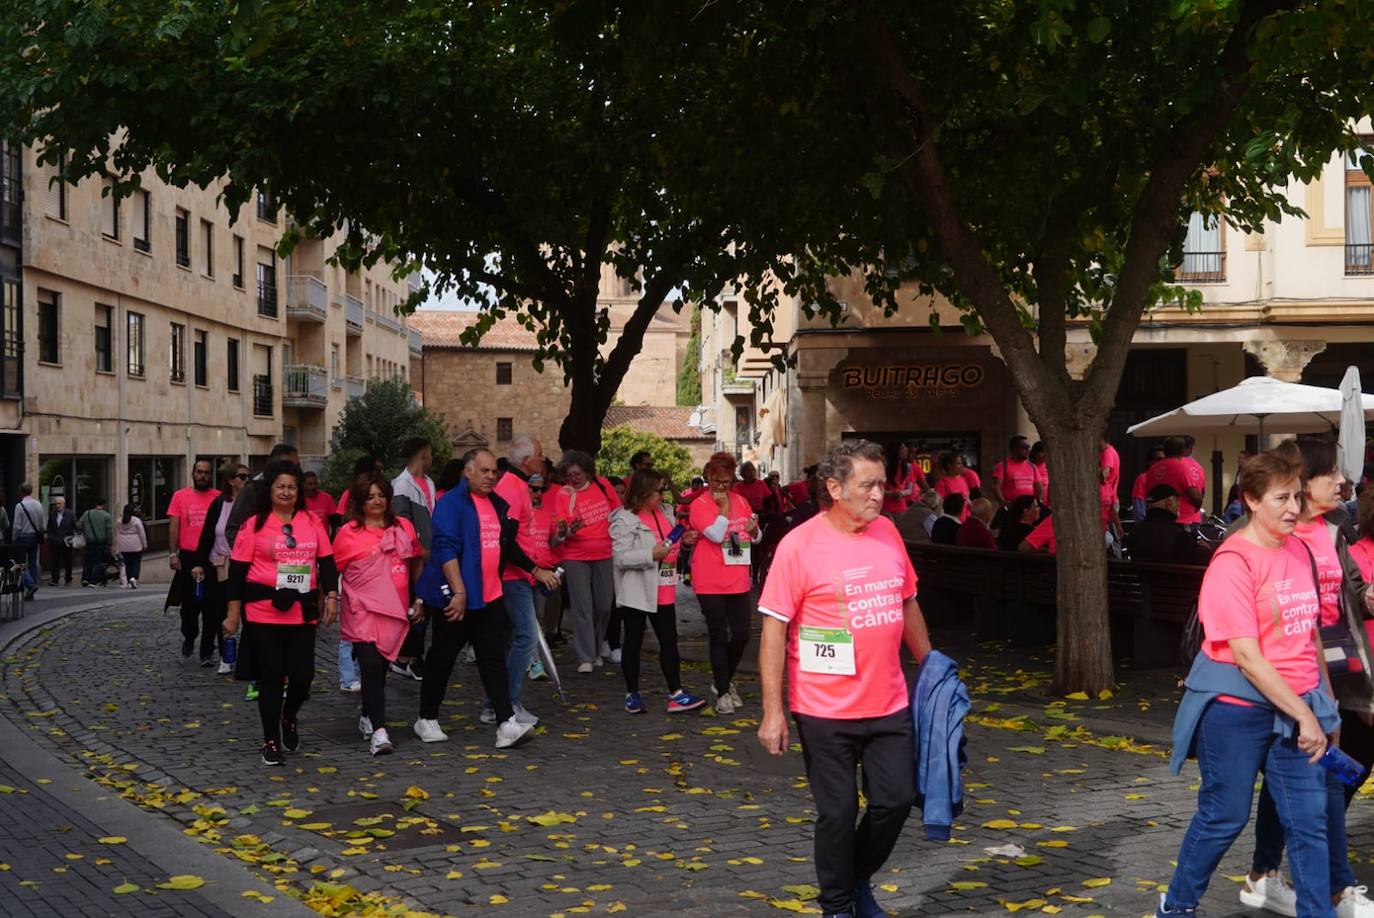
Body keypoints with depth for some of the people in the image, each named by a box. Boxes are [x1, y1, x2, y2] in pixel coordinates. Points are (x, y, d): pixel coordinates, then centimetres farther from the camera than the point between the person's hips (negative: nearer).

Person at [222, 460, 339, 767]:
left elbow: (327, 562, 12)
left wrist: (331, 596, 2)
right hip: (264, 612, -2)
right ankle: (271, 742, 16)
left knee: (303, 675, -1)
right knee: (271, 677, 2)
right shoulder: (254, 524, -1)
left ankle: (289, 718, 31)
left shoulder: (311, 522, 8)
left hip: (303, 611, 2)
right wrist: (233, 613, -3)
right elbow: (238, 569, 0)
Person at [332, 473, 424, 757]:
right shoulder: (347, 533, -3)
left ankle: (368, 718, 33)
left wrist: (419, 600, 12)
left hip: (395, 611, 4)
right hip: (363, 613, -4)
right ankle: (378, 731, -15)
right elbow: (333, 571, 3)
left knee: (381, 669, 14)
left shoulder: (403, 527, 7)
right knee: (372, 668, -13)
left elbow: (417, 564, 16)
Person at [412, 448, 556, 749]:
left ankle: (506, 724, -6)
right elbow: (446, 549, -19)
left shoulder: (498, 504, 13)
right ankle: (427, 719, 22)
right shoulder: (451, 503, -10)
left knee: (494, 659, -1)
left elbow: (508, 546, 26)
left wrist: (537, 571, 25)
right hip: (454, 598, -6)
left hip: (490, 597, 6)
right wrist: (459, 592, -25)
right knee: (442, 658, 7)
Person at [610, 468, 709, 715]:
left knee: (669, 641, 3)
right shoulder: (625, 519, -13)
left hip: (663, 592, 7)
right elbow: (621, 557, -20)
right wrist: (652, 554, -27)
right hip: (637, 592, -7)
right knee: (633, 642, 5)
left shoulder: (663, 512, 11)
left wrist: (681, 541, 6)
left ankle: (676, 694, 3)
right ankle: (632, 694, 15)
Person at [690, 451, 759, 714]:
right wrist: (723, 508, -14)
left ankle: (722, 681, 26)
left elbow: (754, 537, 19)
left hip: (738, 581, 5)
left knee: (741, 634, 4)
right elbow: (716, 535, -21)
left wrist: (753, 529, -3)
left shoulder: (741, 501, 9)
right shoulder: (699, 505, -7)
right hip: (710, 584, -5)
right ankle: (723, 692, 11)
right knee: (719, 637, 1)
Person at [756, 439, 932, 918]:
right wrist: (773, 711, -15)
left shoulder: (887, 532, 3)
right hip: (826, 711, -5)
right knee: (838, 812, 6)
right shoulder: (799, 545, -14)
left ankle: (859, 879, 35)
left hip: (889, 703, 5)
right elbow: (774, 629, -13)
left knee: (897, 799, 10)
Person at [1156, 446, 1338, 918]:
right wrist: (1302, 715, -19)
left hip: (1295, 705, 6)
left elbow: (1309, 632, 16)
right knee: (1224, 817, 7)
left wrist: (1323, 703, 14)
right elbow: (1245, 655, -20)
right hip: (1237, 707, -6)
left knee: (1310, 820, 4)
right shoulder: (1234, 561, -16)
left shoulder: (1299, 551, 5)